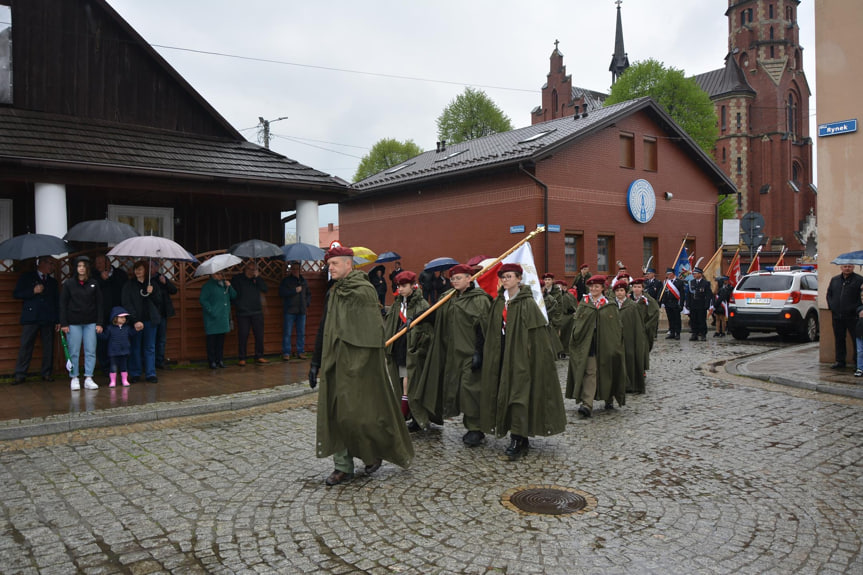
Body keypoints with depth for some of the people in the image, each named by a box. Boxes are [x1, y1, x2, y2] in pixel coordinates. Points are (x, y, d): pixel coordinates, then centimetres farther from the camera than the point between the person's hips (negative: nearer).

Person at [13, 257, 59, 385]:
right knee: (25, 346, -5)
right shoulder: (26, 277, 11)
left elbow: (57, 302, 19)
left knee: (48, 347, 1)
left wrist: (58, 320, 11)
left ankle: (47, 374, 8)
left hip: (48, 319, 3)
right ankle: (20, 375, -1)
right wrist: (33, 291, -12)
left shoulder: (53, 282, 20)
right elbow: (16, 294, 3)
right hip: (31, 318, -3)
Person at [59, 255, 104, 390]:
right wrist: (63, 323, -4)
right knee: (74, 353, 2)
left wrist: (99, 323, 1)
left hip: (90, 323, 1)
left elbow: (99, 304, 7)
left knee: (90, 352, 0)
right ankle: (74, 379, 11)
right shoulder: (69, 283, 2)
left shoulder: (94, 284, 6)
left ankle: (88, 379, 7)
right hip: (73, 323, -1)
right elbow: (63, 304, 2)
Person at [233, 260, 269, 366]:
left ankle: (259, 356, 13)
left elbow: (265, 289, -4)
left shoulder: (257, 279, 10)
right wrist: (239, 305, -8)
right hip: (242, 313, -2)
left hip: (257, 312, 3)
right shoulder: (237, 278, 3)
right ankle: (242, 358, 8)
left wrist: (257, 277, -9)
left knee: (259, 335, 3)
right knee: (243, 336, -1)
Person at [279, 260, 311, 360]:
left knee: (301, 333, 6)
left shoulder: (303, 281, 17)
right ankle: (286, 353, 1)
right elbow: (282, 292, -12)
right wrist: (295, 291, -14)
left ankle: (300, 352, 13)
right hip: (289, 311, -4)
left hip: (301, 311, 4)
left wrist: (307, 302, 12)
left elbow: (308, 293, 28)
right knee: (287, 333, -4)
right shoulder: (286, 281, 2)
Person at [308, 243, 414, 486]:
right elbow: (324, 329, 18)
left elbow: (373, 332, -15)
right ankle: (343, 467, 16)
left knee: (357, 411, -4)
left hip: (358, 364, -7)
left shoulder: (364, 290, -11)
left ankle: (377, 451, 22)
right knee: (335, 412, 6)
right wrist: (316, 362, 18)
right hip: (335, 363, 7)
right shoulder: (333, 293, 13)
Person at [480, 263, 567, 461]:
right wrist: (491, 354, 10)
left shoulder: (527, 303, -9)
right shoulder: (498, 302, 9)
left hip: (521, 354, -7)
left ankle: (517, 441, -6)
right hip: (502, 354, 7)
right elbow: (491, 331, 14)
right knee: (505, 393, 8)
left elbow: (538, 333, -12)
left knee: (518, 394, -10)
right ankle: (522, 440, 18)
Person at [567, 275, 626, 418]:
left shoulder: (610, 306, 4)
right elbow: (576, 322, 6)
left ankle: (609, 398, 32)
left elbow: (616, 326, 3)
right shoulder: (583, 304, 7)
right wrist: (577, 336, -7)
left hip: (605, 344, 0)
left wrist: (614, 344, -4)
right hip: (588, 343, 0)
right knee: (589, 371, -9)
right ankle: (587, 404, -14)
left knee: (606, 372, 10)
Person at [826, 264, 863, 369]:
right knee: (839, 339, 10)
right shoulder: (834, 280, 14)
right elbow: (829, 294, 21)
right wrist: (831, 307, 10)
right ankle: (840, 361, 18)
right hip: (837, 316, 5)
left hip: (852, 316, -5)